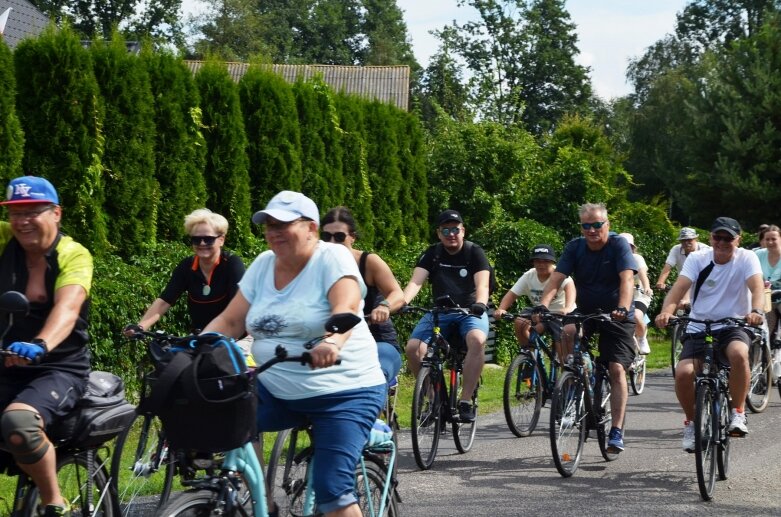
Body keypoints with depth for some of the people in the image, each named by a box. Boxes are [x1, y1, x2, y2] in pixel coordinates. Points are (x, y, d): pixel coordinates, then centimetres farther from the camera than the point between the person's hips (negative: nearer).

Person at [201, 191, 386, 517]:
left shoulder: (332, 257, -11)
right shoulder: (263, 265, 7)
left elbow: (346, 308, -28)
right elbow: (230, 321, 6)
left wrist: (332, 342, -50)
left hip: (343, 392, -6)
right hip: (277, 391, 6)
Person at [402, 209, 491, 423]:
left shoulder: (474, 252, -6)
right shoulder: (432, 254, 0)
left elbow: (482, 284, -21)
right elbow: (416, 281, -14)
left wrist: (480, 304, -44)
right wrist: (402, 301, -36)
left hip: (470, 311, -3)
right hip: (440, 311, 3)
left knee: (477, 340, -36)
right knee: (413, 347, -21)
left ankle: (466, 401, -29)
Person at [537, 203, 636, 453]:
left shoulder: (618, 245, -16)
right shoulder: (575, 247, -6)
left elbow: (627, 278, -29)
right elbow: (557, 278, -17)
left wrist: (623, 308, -47)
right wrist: (543, 305, -35)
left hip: (617, 317, -3)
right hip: (585, 312, 3)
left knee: (617, 369, -13)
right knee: (567, 333, -27)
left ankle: (617, 431, -12)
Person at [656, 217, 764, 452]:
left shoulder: (746, 258, -3)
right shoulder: (697, 259, 1)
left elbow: (757, 286, -21)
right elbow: (679, 287, -14)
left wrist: (757, 311, -43)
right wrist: (666, 311, -35)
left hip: (733, 327, -2)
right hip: (698, 329, 2)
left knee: (738, 354, -37)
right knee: (683, 373, -23)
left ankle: (738, 413, -17)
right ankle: (691, 422, 6)